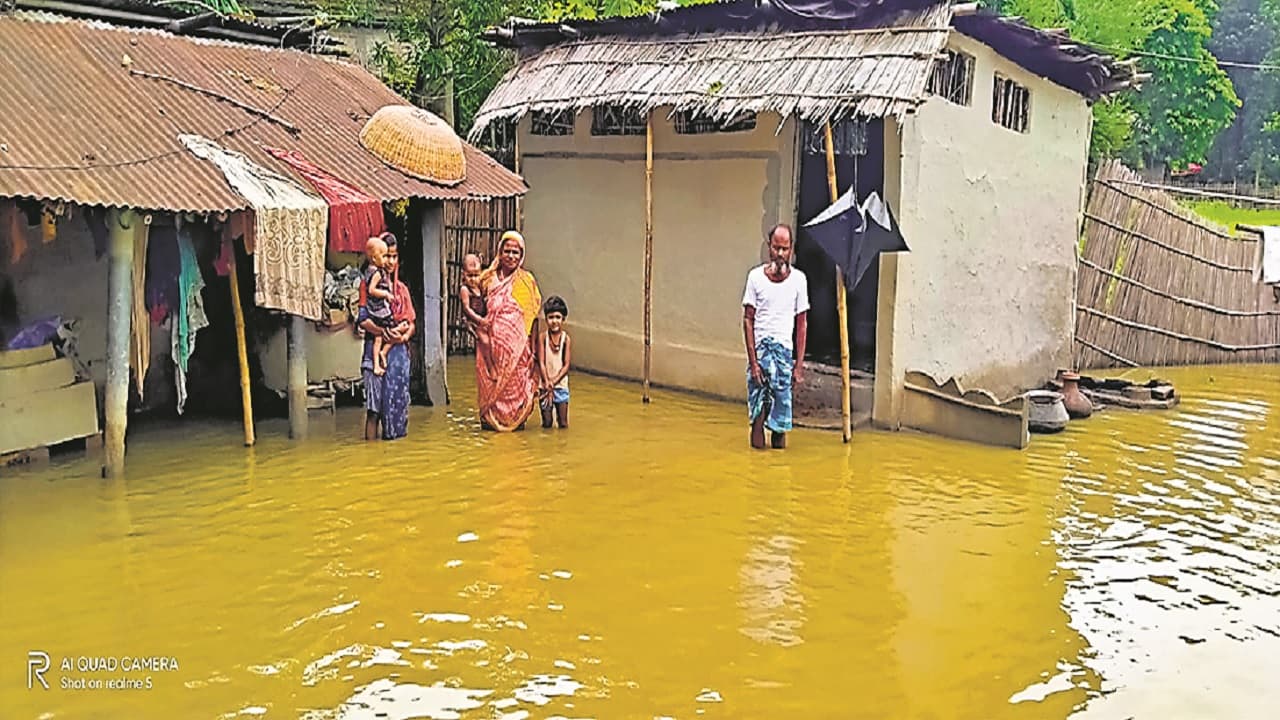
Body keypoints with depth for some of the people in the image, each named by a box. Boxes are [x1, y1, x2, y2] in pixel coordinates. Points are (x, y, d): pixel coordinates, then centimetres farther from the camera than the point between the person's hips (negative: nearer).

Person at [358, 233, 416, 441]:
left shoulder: (402, 288, 16)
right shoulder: (369, 285, 1)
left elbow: (412, 322, 13)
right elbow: (362, 319, -8)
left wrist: (405, 335, -7)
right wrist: (385, 332, -19)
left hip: (400, 351, 5)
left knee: (398, 399, 5)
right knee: (374, 405, -7)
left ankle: (394, 439, 12)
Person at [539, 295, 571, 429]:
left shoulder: (565, 338, -5)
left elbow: (566, 365, -6)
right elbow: (542, 363, -7)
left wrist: (554, 381, -15)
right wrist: (547, 382, -18)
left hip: (561, 384, 0)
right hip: (545, 385, 0)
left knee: (563, 424, 0)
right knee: (546, 424, 1)